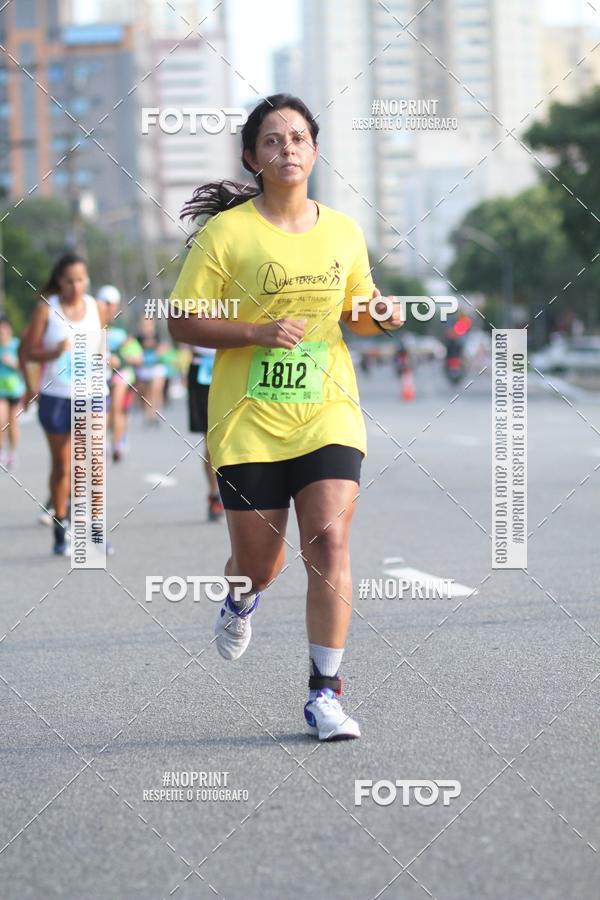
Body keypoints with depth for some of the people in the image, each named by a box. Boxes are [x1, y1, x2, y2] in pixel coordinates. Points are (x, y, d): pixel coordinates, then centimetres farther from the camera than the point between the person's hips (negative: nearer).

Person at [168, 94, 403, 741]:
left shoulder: (343, 232, 7)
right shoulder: (226, 232, -5)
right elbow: (182, 322, -4)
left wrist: (379, 315, -2)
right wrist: (257, 333, -18)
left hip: (328, 414, 2)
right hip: (248, 420, -2)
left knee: (329, 540, -14)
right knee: (258, 559, 4)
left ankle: (324, 693, -6)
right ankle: (242, 600, 44)